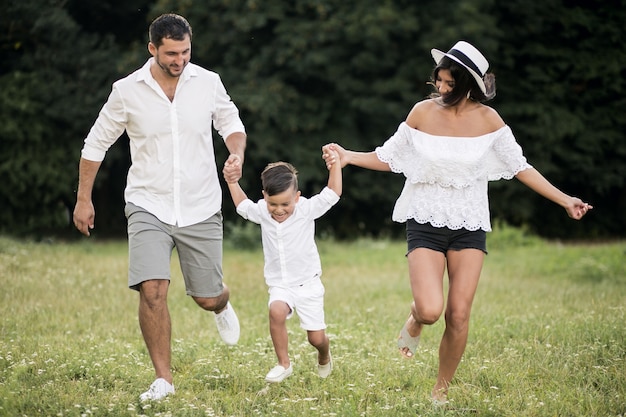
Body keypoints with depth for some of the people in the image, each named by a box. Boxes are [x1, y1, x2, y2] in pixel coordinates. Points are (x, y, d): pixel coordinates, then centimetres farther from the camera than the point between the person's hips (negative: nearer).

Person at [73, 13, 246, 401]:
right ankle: (164, 378, -6)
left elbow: (231, 123, 13)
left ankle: (223, 308, 49)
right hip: (149, 208, -1)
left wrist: (237, 155, -9)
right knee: (152, 289, -19)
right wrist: (84, 199, 7)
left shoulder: (208, 82, -4)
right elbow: (96, 143, 5)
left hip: (201, 209, 1)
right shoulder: (127, 91, -8)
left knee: (208, 298, 8)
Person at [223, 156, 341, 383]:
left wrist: (335, 164, -18)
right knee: (276, 311, -32)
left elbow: (333, 193, -12)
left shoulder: (306, 210, -13)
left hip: (308, 283, -1)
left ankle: (324, 356, 42)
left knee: (316, 337, 3)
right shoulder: (261, 212, -4)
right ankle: (284, 363, -16)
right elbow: (242, 204, 17)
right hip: (280, 285, 1)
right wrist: (232, 181, 12)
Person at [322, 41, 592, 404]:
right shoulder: (424, 112, -5)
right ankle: (415, 322, 20)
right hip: (426, 223, -1)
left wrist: (564, 200, -2)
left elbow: (520, 167, 3)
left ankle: (442, 389, 17)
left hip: (469, 226, 1)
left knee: (459, 315, -3)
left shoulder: (487, 119, -4)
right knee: (430, 310, -19)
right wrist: (348, 156, -10)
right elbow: (390, 158, 4)